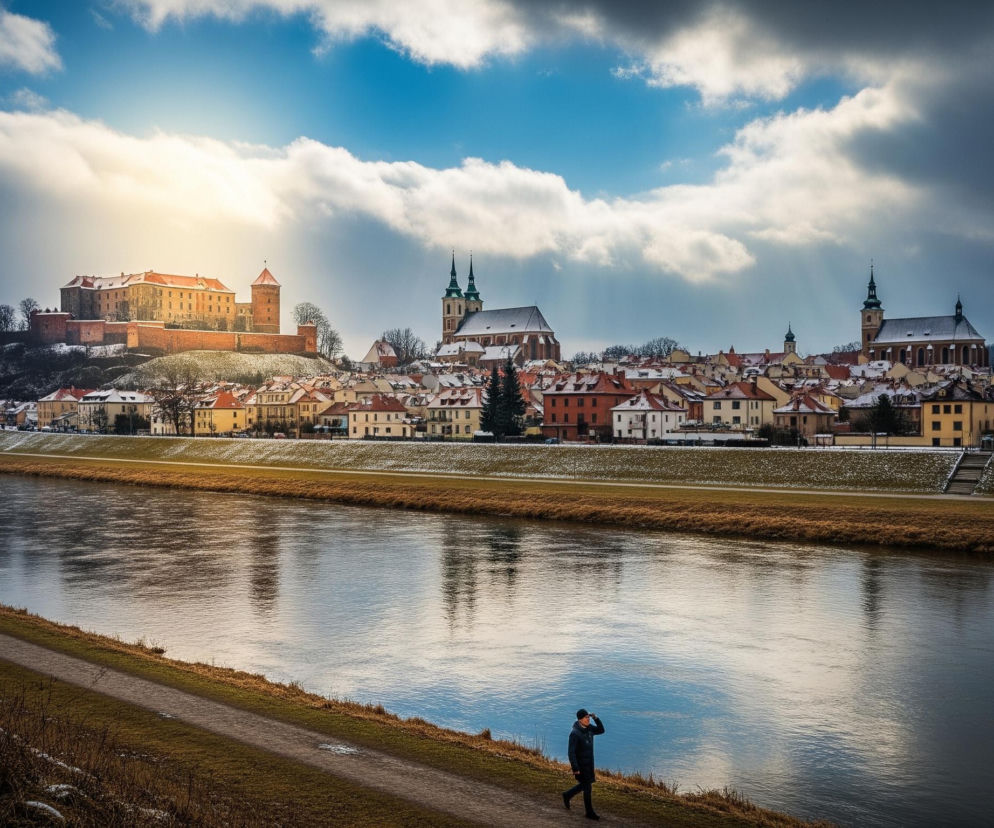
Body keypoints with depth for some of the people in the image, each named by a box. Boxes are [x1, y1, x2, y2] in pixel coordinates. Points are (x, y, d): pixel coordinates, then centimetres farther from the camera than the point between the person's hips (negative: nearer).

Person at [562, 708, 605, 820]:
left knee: (585, 785, 19)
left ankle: (567, 795, 40)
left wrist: (595, 718, -9)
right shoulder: (575, 733, -26)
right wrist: (575, 769, -25)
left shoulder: (588, 728, -2)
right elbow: (571, 752, -25)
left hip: (589, 763, 8)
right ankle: (589, 812, 18)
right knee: (587, 788, 2)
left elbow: (601, 730, 7)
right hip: (580, 764, -8)